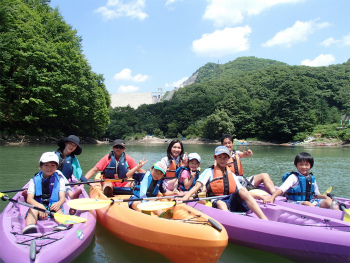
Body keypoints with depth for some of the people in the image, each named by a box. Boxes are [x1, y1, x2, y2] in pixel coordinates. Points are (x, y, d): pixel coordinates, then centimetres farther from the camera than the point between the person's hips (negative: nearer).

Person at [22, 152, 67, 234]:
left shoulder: (59, 179, 9)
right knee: (33, 209, -30)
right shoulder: (34, 180, 8)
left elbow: (62, 198, 1)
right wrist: (39, 206, -26)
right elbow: (29, 199, -4)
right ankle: (29, 227, -56)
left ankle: (62, 225, -59)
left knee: (58, 209, -31)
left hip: (53, 206, 0)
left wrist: (59, 203, -26)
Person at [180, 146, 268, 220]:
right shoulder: (209, 172, 13)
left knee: (242, 191, -25)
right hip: (218, 203, -3)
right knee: (220, 203, -37)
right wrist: (186, 197, -19)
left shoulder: (232, 175, 27)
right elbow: (198, 185, -2)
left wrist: (259, 196, 6)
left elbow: (242, 191, 22)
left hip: (233, 202, 4)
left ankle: (265, 220, -37)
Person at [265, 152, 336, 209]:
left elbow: (316, 194, 21)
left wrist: (325, 197, 0)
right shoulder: (294, 177, -8)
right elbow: (281, 189, -20)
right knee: (308, 204, -35)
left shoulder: (312, 178, 11)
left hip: (310, 201, 6)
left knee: (329, 202, -13)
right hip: (295, 203, -6)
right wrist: (272, 197, -35)